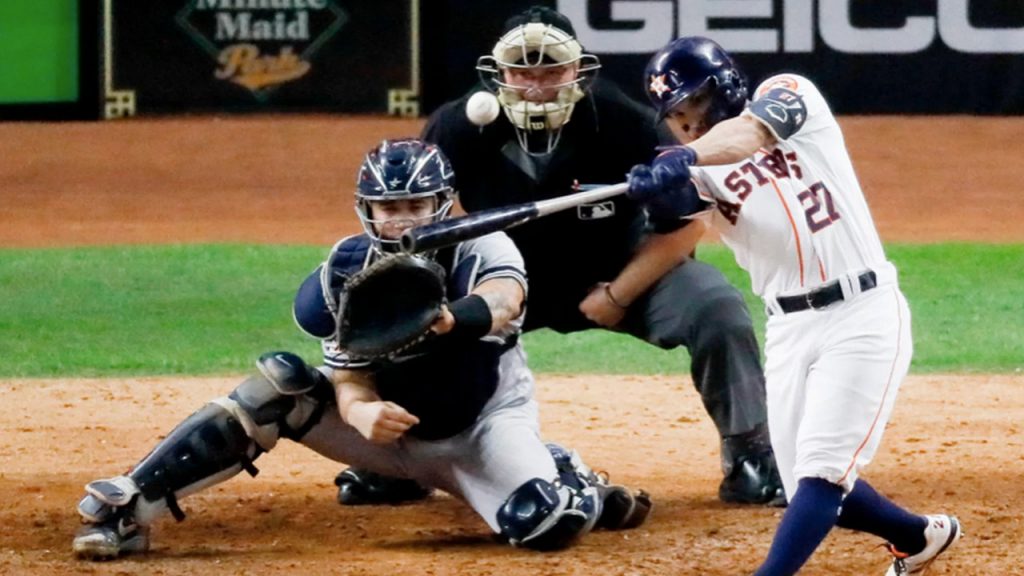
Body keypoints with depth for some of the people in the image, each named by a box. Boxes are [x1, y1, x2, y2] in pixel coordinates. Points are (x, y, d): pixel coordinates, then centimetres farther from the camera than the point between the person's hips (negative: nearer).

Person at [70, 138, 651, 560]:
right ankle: (127, 509, -25)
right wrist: (363, 414, -40)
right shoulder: (348, 273, -11)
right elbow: (351, 384, -14)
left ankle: (577, 487, 8)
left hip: (480, 430, -2)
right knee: (282, 385, -22)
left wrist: (445, 319, -66)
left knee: (547, 524, -32)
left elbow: (504, 300, -43)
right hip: (391, 423, 2)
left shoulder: (483, 250, -19)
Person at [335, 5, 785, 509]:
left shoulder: (625, 124, -26)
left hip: (619, 272, -2)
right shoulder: (459, 127, -21)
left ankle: (749, 459, -8)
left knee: (717, 308, -25)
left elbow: (682, 219, -17)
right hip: (507, 276, 2)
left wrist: (617, 296, -22)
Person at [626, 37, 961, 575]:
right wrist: (661, 187, -38)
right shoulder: (700, 170, 8)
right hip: (789, 329, 6)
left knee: (821, 470, -15)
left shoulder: (787, 93, -1)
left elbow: (753, 131, -24)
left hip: (862, 314, -6)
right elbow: (679, 205, -15)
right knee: (812, 491, 8)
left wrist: (687, 156, -42)